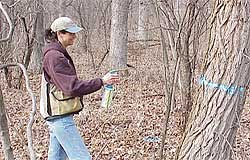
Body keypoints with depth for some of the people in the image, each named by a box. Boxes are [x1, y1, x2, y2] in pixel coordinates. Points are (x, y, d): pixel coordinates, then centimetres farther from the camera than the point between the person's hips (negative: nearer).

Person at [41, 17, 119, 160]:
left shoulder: (58, 54, 14)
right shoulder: (55, 57, -19)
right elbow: (72, 88, -26)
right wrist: (101, 82, -25)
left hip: (56, 117, 10)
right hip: (61, 117, -10)